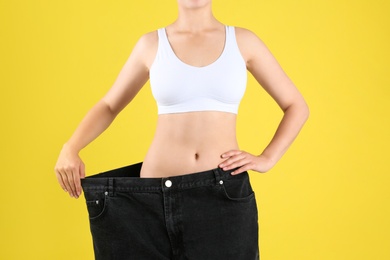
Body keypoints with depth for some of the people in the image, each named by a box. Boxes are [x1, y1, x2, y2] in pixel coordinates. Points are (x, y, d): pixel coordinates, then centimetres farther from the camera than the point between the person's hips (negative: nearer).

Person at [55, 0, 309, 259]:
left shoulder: (243, 41, 3)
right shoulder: (151, 44, 4)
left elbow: (296, 106, 10)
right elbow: (108, 106, 12)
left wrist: (267, 159, -3)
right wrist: (70, 149, -4)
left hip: (225, 193, 0)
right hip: (156, 196, 1)